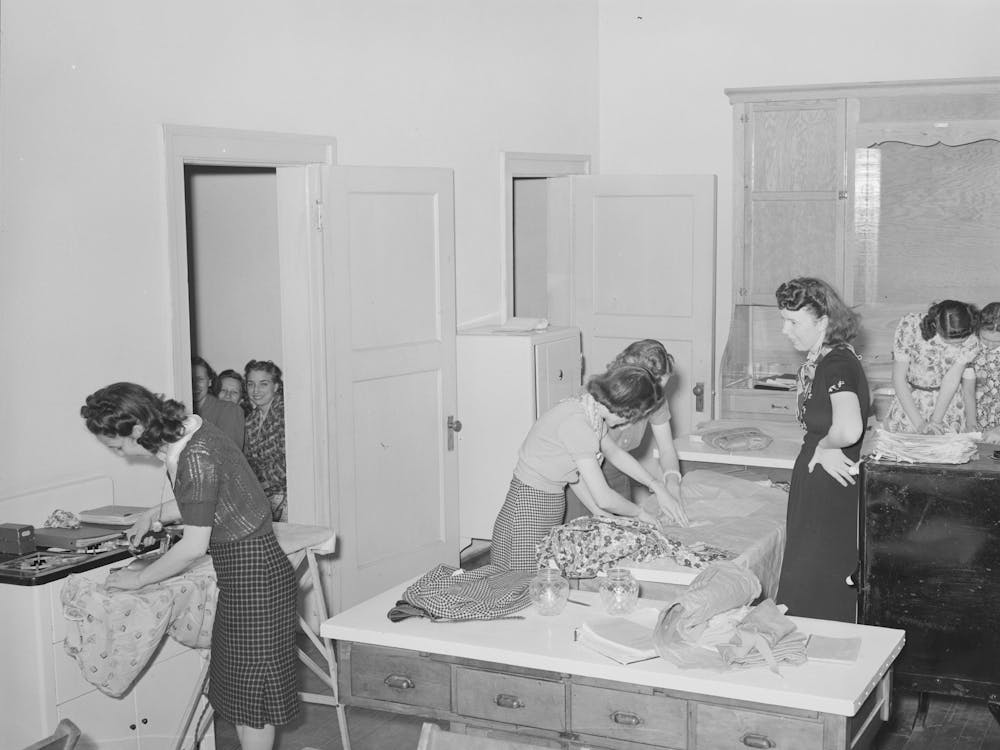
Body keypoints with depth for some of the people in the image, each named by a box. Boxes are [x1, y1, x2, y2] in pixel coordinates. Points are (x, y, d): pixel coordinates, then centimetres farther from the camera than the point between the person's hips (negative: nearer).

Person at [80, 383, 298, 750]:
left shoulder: (196, 458, -26)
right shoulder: (186, 429, 2)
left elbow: (194, 546, -22)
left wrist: (139, 578, -10)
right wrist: (154, 515, 16)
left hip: (253, 573, -9)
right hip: (248, 568, 9)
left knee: (251, 687, 2)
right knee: (237, 681, 16)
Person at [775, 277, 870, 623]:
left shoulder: (837, 364, -22)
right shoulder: (821, 359, 7)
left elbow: (848, 430, -38)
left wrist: (823, 446, -19)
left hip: (831, 489, -9)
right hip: (814, 483, 9)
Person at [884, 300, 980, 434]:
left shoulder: (969, 337, -20)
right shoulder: (910, 325, -27)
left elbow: (952, 379, -16)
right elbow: (898, 378, -24)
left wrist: (936, 421, -22)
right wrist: (919, 423, -27)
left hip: (947, 401, 1)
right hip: (908, 399, -1)